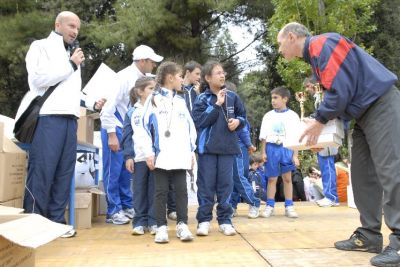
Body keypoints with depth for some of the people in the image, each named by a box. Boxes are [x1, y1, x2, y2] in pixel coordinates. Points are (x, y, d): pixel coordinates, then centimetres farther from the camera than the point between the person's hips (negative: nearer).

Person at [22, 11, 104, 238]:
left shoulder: (73, 55, 23)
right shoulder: (41, 47, 5)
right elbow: (39, 78, -11)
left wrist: (93, 102, 11)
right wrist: (71, 65, -5)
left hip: (70, 119, 7)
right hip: (48, 117, -6)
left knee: (64, 173, 5)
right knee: (42, 172, -7)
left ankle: (56, 221, 11)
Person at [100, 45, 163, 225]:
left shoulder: (142, 78, 5)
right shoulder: (124, 77, -18)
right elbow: (109, 104, -20)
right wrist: (111, 134, -20)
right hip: (115, 128, -8)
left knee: (126, 170, 13)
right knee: (113, 171, -1)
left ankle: (127, 206, 24)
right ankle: (113, 211, 9)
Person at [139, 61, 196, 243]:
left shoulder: (181, 101, 17)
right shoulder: (154, 99, 3)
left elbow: (190, 127, 18)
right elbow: (144, 127, -3)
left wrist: (191, 151, 12)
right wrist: (148, 153, -8)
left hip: (180, 157, 4)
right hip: (161, 156, -3)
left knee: (181, 191, 4)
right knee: (161, 192, 2)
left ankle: (182, 225, 11)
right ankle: (161, 227, 10)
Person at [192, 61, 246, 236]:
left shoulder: (232, 96, 6)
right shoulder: (202, 99, -3)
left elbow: (243, 116, 16)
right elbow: (199, 121, -14)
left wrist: (238, 121, -7)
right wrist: (217, 104, -16)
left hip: (228, 147, 3)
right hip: (207, 147, -2)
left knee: (226, 184, 6)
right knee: (206, 184, 2)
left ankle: (225, 220, 15)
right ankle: (204, 220, 12)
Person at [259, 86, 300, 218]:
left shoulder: (292, 116, 2)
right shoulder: (268, 116, 7)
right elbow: (264, 136, 7)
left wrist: (295, 155, -4)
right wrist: (263, 152, -1)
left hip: (287, 147, -1)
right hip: (272, 148, 1)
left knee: (287, 178, 4)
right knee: (272, 179, 6)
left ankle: (289, 207, 12)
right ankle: (270, 206, 13)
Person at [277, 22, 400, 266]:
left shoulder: (322, 44, -13)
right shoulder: (314, 54, 19)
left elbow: (340, 90, -21)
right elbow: (335, 92, 20)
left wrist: (320, 121, -10)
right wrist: (320, 122, 9)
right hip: (365, 111, 10)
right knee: (363, 175, 7)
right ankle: (369, 236, 12)